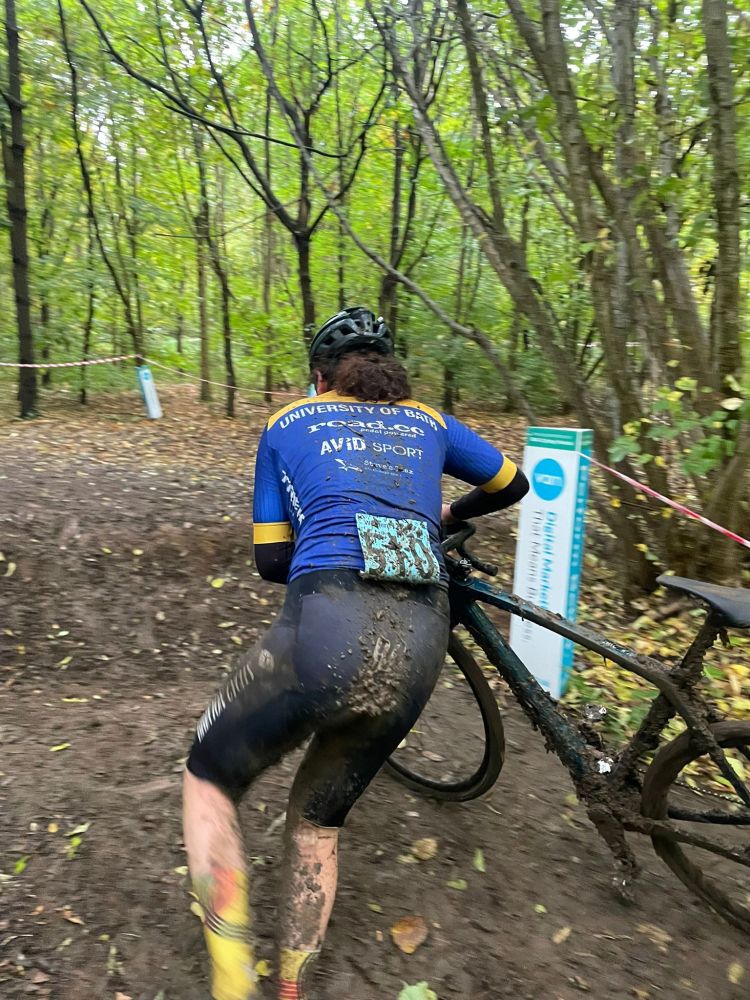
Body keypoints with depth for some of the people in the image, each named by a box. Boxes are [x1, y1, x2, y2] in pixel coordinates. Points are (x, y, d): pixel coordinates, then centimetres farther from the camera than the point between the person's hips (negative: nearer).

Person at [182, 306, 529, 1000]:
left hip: (326, 630, -3)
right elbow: (513, 484, 37)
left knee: (210, 780, 25)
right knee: (319, 820, 28)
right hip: (421, 649, 4)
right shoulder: (428, 423, 23)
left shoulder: (287, 426, 18)